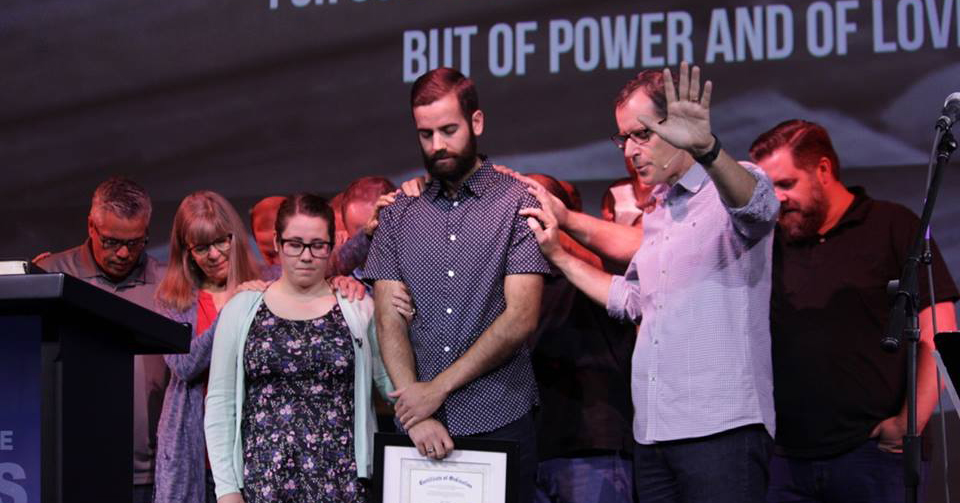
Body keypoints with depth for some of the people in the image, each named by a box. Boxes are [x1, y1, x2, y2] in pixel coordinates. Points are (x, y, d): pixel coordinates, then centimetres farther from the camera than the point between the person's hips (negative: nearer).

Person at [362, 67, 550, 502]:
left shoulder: (517, 204, -1)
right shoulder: (398, 214, 10)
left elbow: (520, 318, -8)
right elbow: (389, 319, 4)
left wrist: (437, 389, -10)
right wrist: (417, 413, -9)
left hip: (499, 421, -3)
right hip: (418, 431, 3)